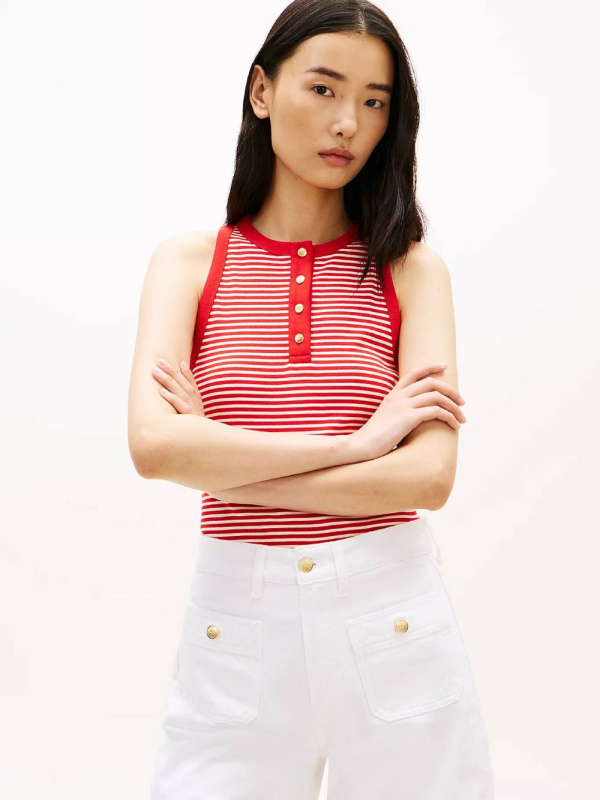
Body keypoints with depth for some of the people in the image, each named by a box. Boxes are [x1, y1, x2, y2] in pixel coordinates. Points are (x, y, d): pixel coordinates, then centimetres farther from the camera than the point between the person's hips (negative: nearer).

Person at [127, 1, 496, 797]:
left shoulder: (410, 268, 0)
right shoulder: (190, 261, 1)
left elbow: (430, 476, -12)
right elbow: (154, 445, -14)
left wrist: (222, 463, -12)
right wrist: (354, 442, -15)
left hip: (393, 617, 0)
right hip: (237, 621, 0)